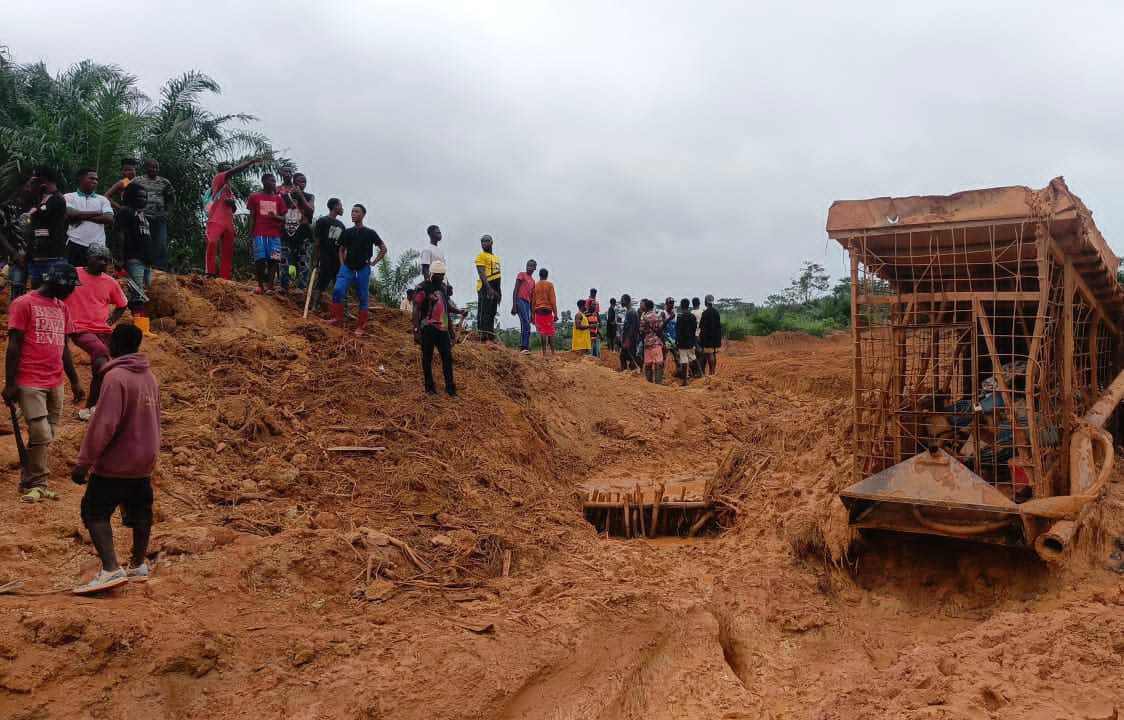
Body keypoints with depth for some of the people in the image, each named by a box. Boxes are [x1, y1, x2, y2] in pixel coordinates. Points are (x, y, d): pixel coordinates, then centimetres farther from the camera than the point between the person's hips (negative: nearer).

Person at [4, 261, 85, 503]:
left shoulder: (62, 308, 14)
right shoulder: (23, 304, -6)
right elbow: (13, 346, -7)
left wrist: (74, 381, 17)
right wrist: (10, 383, -10)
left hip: (56, 384, 6)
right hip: (30, 384, -6)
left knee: (47, 437, 7)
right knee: (41, 436, -9)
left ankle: (32, 483, 17)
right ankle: (35, 484, 6)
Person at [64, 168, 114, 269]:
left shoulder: (102, 199, 14)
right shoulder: (69, 197, 8)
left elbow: (109, 219, -2)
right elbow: (70, 214, -11)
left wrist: (82, 217, -6)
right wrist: (96, 213, -6)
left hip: (98, 246, 2)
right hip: (76, 244, -2)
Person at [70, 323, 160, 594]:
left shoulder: (116, 377, -18)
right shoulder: (149, 377, 8)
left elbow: (103, 424, -23)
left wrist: (83, 462, -18)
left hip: (115, 463, -8)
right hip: (144, 462, 8)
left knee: (94, 512, -2)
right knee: (139, 513, 15)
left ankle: (111, 569, -13)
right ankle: (138, 565, 25)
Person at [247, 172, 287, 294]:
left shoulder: (278, 198, 13)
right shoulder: (254, 197, 8)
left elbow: (283, 218, 12)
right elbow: (252, 217, 7)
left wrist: (275, 216, -11)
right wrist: (251, 233, -1)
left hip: (275, 234, 2)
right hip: (259, 233, -2)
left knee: (273, 260, -7)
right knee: (260, 259, -6)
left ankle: (270, 286, -6)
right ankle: (260, 285, 3)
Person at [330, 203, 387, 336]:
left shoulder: (370, 233, -3)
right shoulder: (347, 232, 7)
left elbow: (383, 248, 4)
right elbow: (341, 249, 21)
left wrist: (373, 262, -1)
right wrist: (342, 263, 6)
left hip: (363, 269, -3)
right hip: (347, 267, 3)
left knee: (363, 298, 1)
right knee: (338, 290, -15)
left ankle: (360, 327, 9)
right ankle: (337, 317, 0)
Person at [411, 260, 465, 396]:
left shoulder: (444, 287, 14)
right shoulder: (423, 288, -9)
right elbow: (416, 310, -10)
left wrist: (459, 311, 6)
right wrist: (416, 330, -15)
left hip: (443, 328, 6)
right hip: (428, 329, -6)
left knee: (447, 357, 4)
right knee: (427, 358, 4)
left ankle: (450, 387, 10)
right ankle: (429, 387, 14)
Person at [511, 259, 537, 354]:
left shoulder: (533, 281, 25)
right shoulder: (521, 275, 4)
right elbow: (515, 290, -4)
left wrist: (532, 313, 19)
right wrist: (514, 305, -14)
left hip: (527, 303, 8)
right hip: (520, 301, -8)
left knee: (524, 326, 4)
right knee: (526, 325, -19)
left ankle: (522, 348, 4)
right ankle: (525, 347, -24)